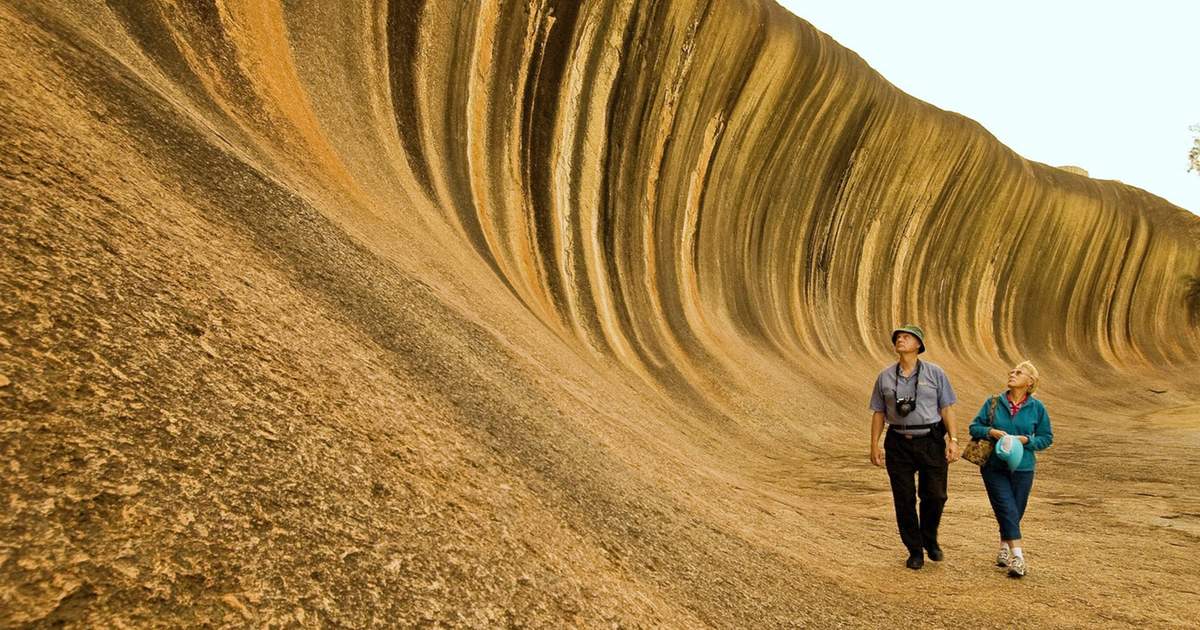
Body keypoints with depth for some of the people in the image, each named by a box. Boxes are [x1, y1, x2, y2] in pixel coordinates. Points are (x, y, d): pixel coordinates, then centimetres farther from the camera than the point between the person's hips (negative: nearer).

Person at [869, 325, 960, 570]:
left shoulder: (935, 373, 2)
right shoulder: (885, 377, 6)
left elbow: (947, 409, 1)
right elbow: (878, 413, 8)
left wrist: (952, 439, -8)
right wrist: (874, 445, 3)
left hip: (931, 441, -1)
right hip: (898, 444, 1)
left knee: (935, 495, 1)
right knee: (904, 500, 4)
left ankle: (930, 540, 29)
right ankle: (915, 551, 19)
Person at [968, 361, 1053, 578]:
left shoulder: (1037, 407, 0)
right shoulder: (993, 403, 0)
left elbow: (1047, 438, 5)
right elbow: (974, 427, 4)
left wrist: (1026, 440, -12)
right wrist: (991, 432, -15)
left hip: (1022, 469, 1)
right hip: (994, 467, -1)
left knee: (1015, 513, 10)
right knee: (1007, 510, -10)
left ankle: (1004, 549, 31)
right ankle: (1017, 557, -10)